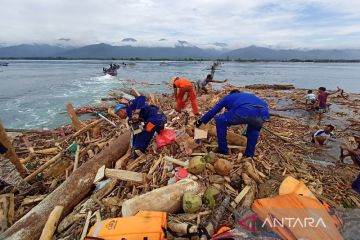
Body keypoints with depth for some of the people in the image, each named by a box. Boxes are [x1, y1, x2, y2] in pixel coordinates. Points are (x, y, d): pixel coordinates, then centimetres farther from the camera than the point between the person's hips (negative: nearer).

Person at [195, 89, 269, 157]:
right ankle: (250, 153, 36)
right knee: (254, 128, 39)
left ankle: (223, 149, 23)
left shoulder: (228, 97, 34)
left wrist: (201, 121, 53)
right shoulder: (249, 95, 45)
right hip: (264, 114, 5)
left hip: (245, 112, -5)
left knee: (220, 121, 18)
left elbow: (214, 110, 39)